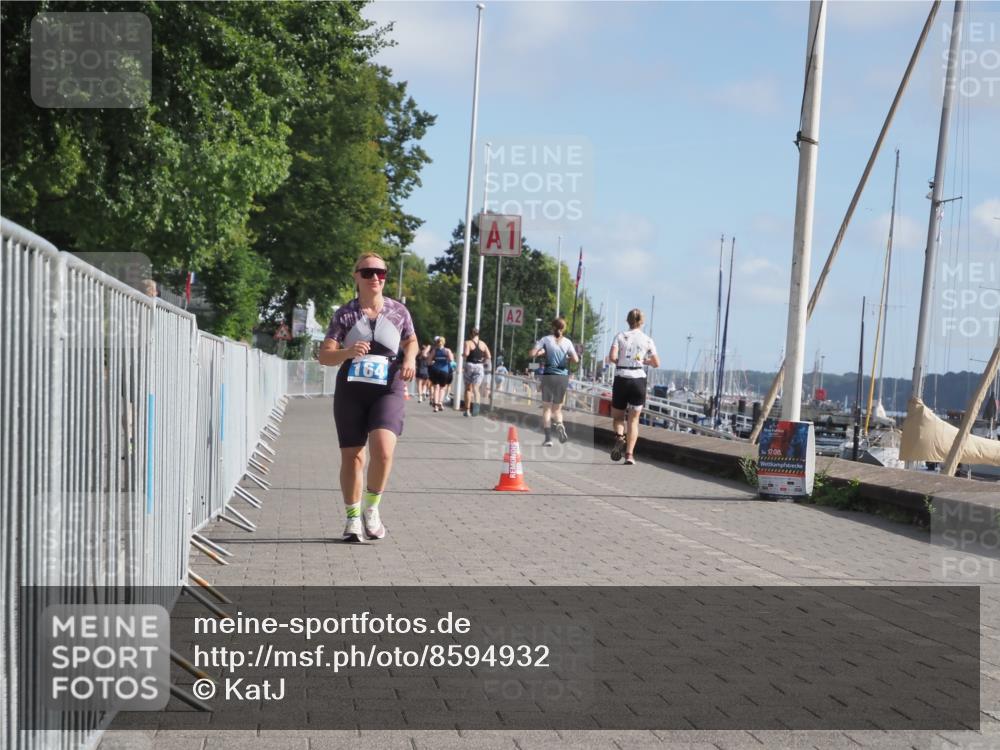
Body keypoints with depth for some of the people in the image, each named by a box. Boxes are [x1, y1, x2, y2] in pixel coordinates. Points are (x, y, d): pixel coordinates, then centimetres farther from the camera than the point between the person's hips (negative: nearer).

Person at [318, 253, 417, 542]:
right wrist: (348, 352, -23)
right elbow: (324, 355, -3)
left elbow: (411, 341, 22)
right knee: (352, 455, 3)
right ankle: (353, 518, 18)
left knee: (383, 450, -21)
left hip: (388, 391, 0)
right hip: (350, 391, 1)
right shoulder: (344, 314, 2)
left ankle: (372, 508, 1)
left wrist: (409, 358, 0)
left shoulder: (398, 311, 6)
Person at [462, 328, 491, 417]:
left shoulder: (468, 343, -3)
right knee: (476, 388, -1)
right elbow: (488, 357, 4)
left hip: (469, 366, -2)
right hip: (480, 367, 2)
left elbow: (466, 354, -19)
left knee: (468, 388, 10)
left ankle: (467, 410, 13)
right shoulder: (483, 344, 8)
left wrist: (462, 354, 2)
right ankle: (476, 403, -31)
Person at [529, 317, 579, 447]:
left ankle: (548, 438, -4)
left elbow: (532, 354, -8)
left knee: (546, 408, 6)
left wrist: (541, 352, 12)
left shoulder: (546, 339, -2)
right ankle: (559, 424, -17)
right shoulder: (567, 342, 3)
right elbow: (575, 359, -4)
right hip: (563, 377, 2)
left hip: (549, 375, -2)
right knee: (557, 408, 15)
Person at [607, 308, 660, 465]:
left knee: (617, 416, 15)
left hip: (621, 380, 0)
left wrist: (620, 361, 8)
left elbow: (612, 357, -12)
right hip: (639, 380, 0)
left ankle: (619, 436, -16)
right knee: (633, 420, 5)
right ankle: (629, 455, -5)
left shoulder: (620, 336, 0)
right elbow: (656, 363, 4)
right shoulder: (647, 340, 3)